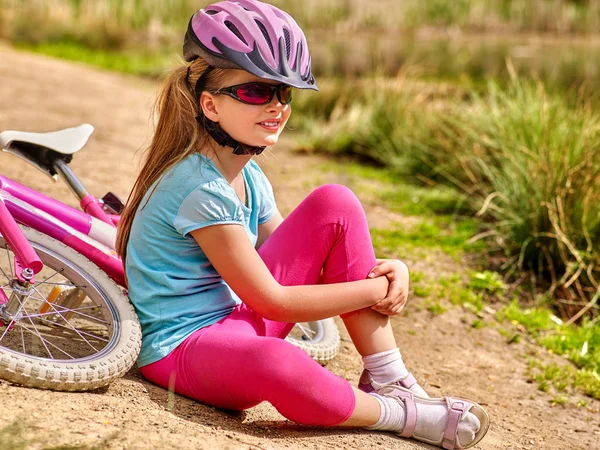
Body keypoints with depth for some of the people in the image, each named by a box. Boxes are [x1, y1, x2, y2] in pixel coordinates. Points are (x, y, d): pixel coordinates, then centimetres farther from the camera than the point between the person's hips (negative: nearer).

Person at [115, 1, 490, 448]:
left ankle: (388, 379, -3)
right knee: (276, 362, -46)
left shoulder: (249, 177, 7)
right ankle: (399, 413, -14)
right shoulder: (200, 189, -22)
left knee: (334, 204, -3)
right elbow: (273, 301, -20)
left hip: (240, 318, 9)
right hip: (183, 345, -9)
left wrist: (385, 269, -9)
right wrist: (375, 290, -14)